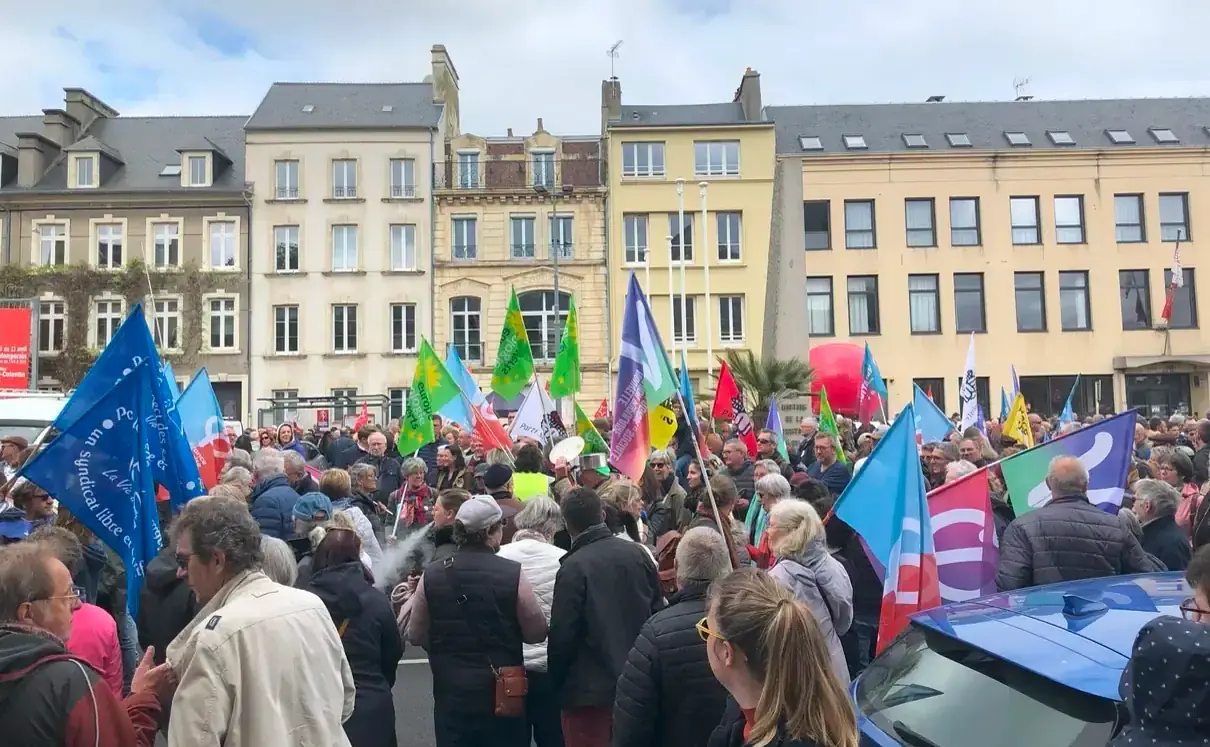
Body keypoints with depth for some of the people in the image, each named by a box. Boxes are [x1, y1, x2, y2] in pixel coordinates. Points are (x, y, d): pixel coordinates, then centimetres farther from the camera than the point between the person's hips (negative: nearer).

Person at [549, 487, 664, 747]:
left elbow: (562, 635, -15)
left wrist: (556, 682, 1)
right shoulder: (638, 553, -1)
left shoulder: (573, 567, -18)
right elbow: (658, 613, 6)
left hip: (590, 688, -5)